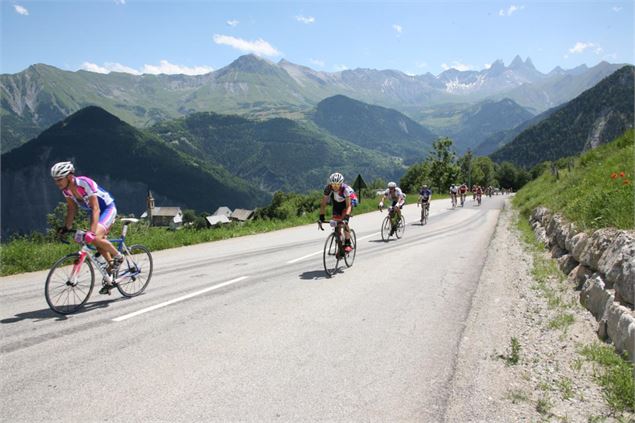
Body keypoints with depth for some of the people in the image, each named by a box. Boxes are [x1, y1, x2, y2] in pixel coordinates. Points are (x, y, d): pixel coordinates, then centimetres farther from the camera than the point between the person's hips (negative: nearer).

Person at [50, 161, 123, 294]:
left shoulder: (85, 184, -32)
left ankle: (118, 256, -6)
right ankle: (112, 268, 26)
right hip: (94, 211, 8)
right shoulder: (66, 190, -10)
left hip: (107, 208, -8)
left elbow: (96, 209, -37)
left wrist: (92, 232, -46)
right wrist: (66, 227, -6)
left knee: (95, 238, -28)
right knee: (99, 244, 10)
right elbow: (72, 208, 4)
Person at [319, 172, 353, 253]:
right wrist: (321, 216, -33)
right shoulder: (328, 189, -28)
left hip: (346, 205, -3)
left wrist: (346, 216, -54)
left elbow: (348, 205, -40)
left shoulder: (346, 189, -36)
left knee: (344, 223, -25)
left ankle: (348, 244, -16)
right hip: (336, 205, 4)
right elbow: (323, 204, -24)